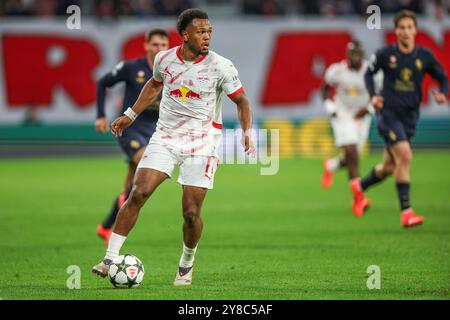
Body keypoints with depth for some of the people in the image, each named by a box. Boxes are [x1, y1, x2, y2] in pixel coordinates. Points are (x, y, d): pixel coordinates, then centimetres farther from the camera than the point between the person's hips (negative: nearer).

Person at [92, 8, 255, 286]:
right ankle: (111, 259, -10)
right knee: (138, 194, -13)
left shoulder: (221, 67, -10)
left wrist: (247, 131, -15)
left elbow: (241, 101, 1)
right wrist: (130, 115, 24)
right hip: (165, 137, 2)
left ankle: (187, 264, 20)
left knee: (191, 212, -8)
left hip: (201, 142, -2)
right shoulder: (165, 59, 0)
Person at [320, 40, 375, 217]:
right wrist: (330, 108, -9)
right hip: (343, 116, -3)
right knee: (352, 154, -17)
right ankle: (358, 197, -16)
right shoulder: (337, 70, -10)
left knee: (351, 159, 6)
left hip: (362, 117, 3)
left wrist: (368, 108, -14)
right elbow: (325, 89, 6)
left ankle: (331, 165, 41)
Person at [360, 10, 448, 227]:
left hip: (410, 117, 4)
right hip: (388, 113, -4)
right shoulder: (385, 54, -5)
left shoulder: (425, 56, 0)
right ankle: (406, 211, -18)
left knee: (389, 167, 13)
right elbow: (369, 73, 10)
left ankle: (361, 187, 43)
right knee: (405, 156, -21)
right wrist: (373, 95, -7)